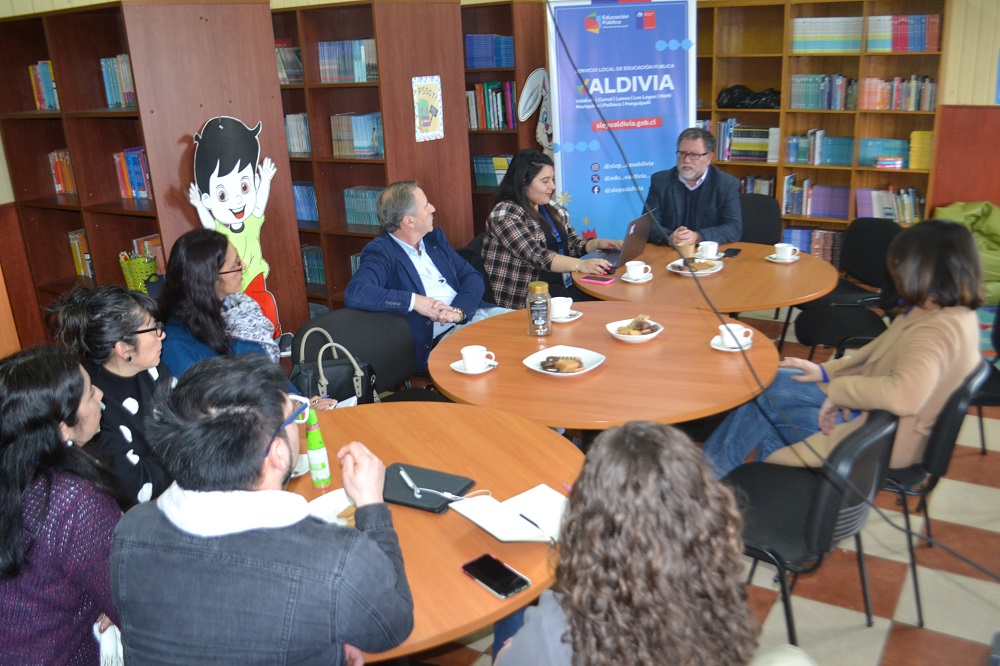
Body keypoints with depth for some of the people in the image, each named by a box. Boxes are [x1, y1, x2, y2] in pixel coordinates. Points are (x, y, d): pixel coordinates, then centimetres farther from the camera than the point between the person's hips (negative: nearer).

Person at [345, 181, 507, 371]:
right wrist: (414, 301, -24)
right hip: (433, 339, -8)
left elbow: (472, 276, 11)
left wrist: (459, 310, -10)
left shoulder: (434, 237, 16)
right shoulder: (381, 252, -6)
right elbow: (354, 293, -23)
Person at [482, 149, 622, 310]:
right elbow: (537, 256, -21)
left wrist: (597, 243, -1)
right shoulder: (506, 214, -11)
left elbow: (574, 245, 21)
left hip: (562, 283, 8)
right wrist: (580, 264, -31)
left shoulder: (554, 210, 16)